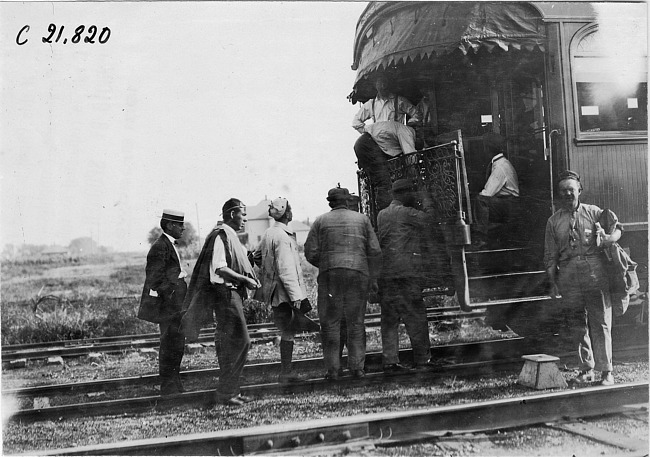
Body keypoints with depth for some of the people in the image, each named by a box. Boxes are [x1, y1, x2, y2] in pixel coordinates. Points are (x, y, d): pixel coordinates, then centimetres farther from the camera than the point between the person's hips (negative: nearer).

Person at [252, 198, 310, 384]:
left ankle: (286, 372, 17)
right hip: (283, 291, -9)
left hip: (273, 291, 9)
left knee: (286, 331, 13)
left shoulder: (269, 233, 11)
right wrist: (296, 296, -22)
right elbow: (286, 270, -22)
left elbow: (256, 257, 22)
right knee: (288, 332, -3)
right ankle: (286, 373, 2)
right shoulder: (283, 237, -18)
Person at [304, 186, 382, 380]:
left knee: (330, 323, 5)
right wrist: (373, 278, 13)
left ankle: (332, 369, 3)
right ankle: (357, 367, 6)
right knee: (356, 322, 8)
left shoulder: (321, 221, 7)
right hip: (358, 274, 1)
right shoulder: (362, 219, 10)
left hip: (330, 276, -1)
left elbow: (310, 253, 2)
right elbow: (375, 251, 6)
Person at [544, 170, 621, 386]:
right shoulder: (553, 221, 11)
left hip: (595, 272, -2)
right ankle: (587, 369, 16)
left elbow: (616, 227, 8)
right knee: (578, 325, 6)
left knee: (600, 323, -4)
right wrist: (552, 282, 6)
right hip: (568, 274, 2)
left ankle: (606, 370, 1)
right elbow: (550, 255, 12)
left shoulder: (594, 212, 7)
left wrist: (610, 237, -15)